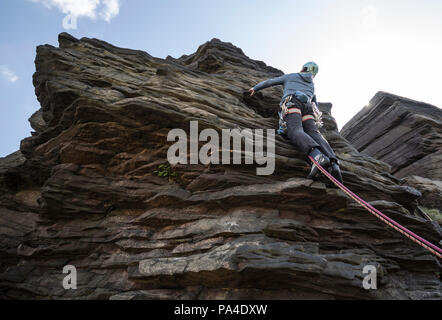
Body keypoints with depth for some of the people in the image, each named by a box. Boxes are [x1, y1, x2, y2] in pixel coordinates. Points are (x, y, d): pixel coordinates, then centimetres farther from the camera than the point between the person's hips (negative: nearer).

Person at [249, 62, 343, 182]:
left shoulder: (290, 76, 34)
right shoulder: (312, 85, 41)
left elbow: (269, 82, 39)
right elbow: (315, 104, 49)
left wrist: (255, 88, 54)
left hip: (292, 103, -4)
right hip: (308, 107, 4)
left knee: (295, 131, -27)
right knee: (315, 134, -16)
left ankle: (317, 156, -58)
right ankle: (334, 164, -44)